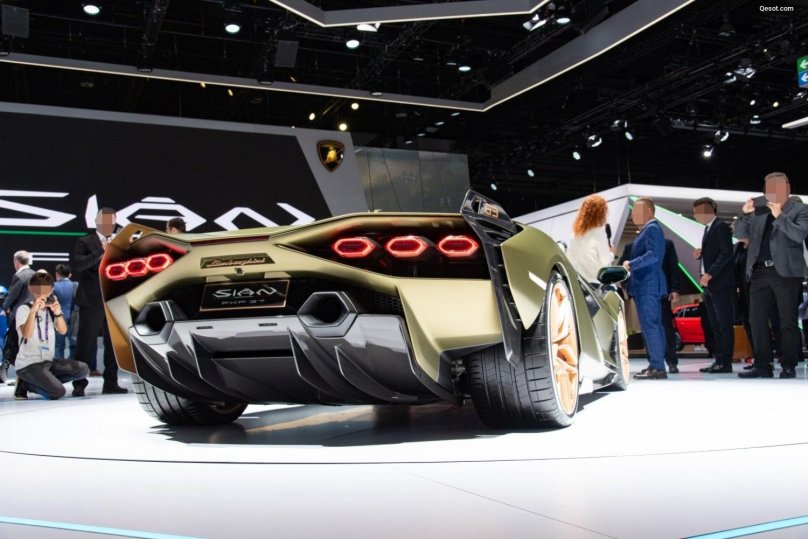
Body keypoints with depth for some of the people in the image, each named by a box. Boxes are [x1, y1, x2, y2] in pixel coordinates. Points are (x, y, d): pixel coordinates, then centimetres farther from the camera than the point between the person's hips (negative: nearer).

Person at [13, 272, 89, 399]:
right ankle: (26, 384, 3)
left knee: (83, 369, -12)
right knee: (58, 392, -24)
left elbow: (63, 331, -7)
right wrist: (33, 310, -33)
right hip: (28, 364, -6)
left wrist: (58, 313, -23)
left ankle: (46, 382, 2)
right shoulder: (24, 309, -9)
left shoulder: (51, 308, 7)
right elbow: (27, 334, -25)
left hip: (48, 361, 6)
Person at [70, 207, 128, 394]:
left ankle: (110, 383, 15)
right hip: (92, 301, -5)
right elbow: (76, 264, -17)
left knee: (114, 344, 7)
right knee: (86, 344, -2)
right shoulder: (85, 242, 0)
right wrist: (101, 251, -21)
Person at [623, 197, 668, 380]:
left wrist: (631, 264, -27)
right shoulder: (648, 229, 20)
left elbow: (653, 254, -23)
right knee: (653, 325, 12)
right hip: (647, 285, 10)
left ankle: (657, 367, -10)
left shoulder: (652, 228, -10)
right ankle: (655, 365, 17)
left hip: (647, 285, -10)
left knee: (650, 325, -11)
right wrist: (631, 265, 17)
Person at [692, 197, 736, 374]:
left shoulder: (721, 227, -9)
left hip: (720, 283, -9)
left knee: (725, 324, -6)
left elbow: (726, 253, -19)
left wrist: (710, 274, -23)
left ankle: (726, 362, -5)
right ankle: (718, 360, 14)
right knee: (715, 325, 10)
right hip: (709, 285, 9)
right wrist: (700, 254, 4)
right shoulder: (708, 228, 19)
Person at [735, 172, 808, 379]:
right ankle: (762, 365, 9)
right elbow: (740, 234, 9)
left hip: (785, 272, -4)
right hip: (759, 272, 4)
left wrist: (779, 216, -17)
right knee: (757, 319, 3)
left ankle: (788, 366, 7)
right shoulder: (758, 211, 13)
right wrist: (745, 214, -5)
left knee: (787, 321, 0)